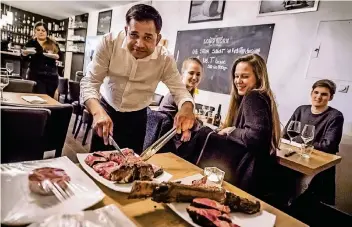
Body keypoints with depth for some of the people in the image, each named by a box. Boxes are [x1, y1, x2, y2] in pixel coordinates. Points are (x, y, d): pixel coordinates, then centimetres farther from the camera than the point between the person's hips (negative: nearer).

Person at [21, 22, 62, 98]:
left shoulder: (53, 44, 13)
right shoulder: (31, 43, 9)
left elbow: (60, 56, 7)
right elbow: (24, 58, 5)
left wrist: (54, 55, -14)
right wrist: (25, 53, -18)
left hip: (52, 76, 2)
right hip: (36, 75, -2)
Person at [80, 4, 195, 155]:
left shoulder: (165, 60, -19)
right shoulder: (109, 43, -23)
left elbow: (180, 90, -16)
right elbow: (90, 82, -24)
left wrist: (187, 108, -41)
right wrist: (98, 112, -44)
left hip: (136, 117, 1)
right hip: (106, 109, 0)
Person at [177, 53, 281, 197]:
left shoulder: (253, 97, -13)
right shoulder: (259, 97, 14)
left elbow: (255, 136, -25)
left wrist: (231, 131, -11)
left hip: (247, 171, -9)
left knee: (205, 135, -9)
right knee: (206, 133, 5)